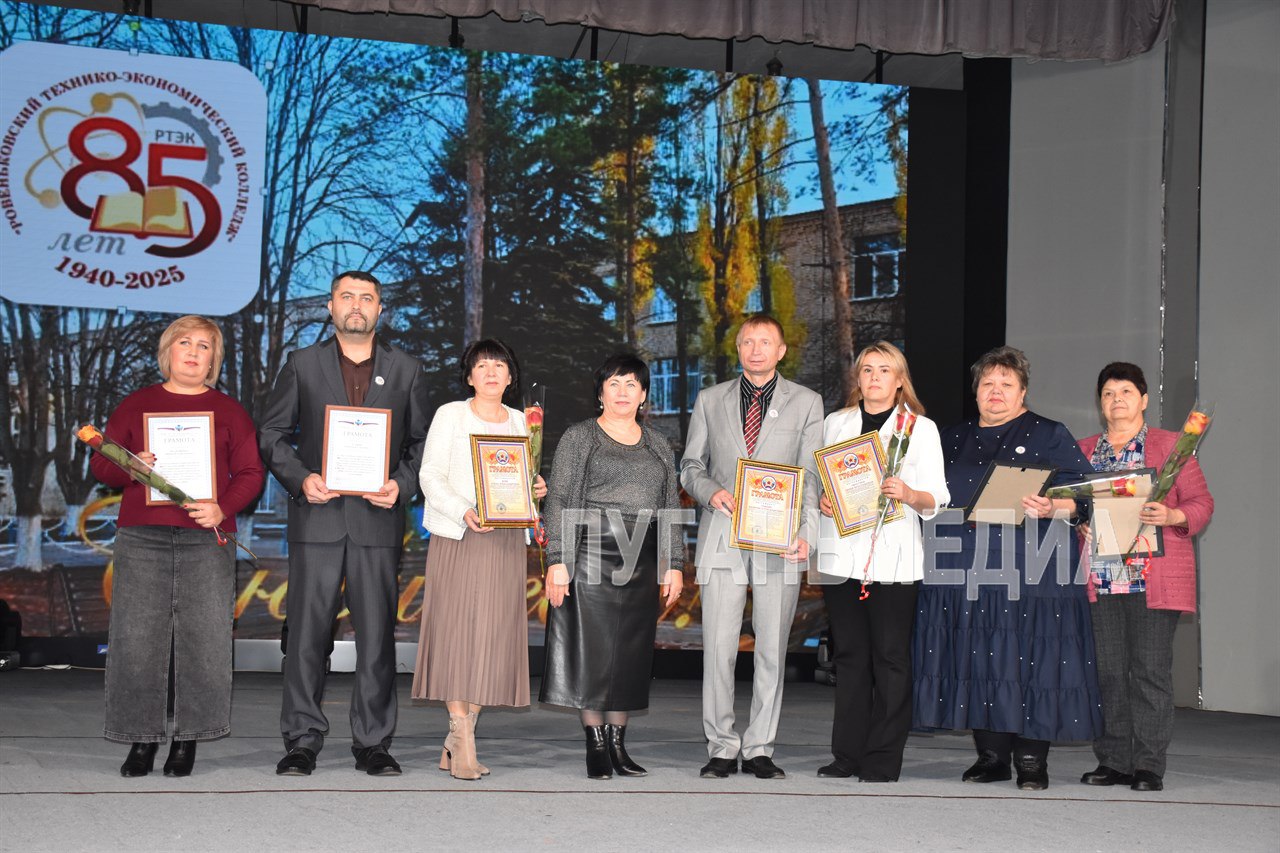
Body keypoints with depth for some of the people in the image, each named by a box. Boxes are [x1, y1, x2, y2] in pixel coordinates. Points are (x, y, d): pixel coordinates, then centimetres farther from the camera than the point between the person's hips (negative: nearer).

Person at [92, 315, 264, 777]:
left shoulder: (228, 411, 12)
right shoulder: (136, 405, 13)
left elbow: (250, 473, 7)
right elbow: (100, 463, 11)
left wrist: (222, 509, -10)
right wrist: (129, 467, -11)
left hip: (206, 539, 0)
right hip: (142, 537, 0)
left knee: (203, 638, -3)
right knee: (137, 636, -3)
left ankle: (188, 739, 6)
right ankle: (141, 738, 6)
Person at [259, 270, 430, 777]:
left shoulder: (406, 371, 11)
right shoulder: (302, 365, 9)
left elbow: (421, 441, 12)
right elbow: (271, 434, 8)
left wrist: (403, 485, -6)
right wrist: (300, 479, -7)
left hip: (377, 521, 1)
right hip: (316, 517, 0)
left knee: (377, 635, 1)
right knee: (307, 633, -1)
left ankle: (373, 743, 9)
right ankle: (302, 742, 6)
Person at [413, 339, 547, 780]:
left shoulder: (520, 422, 17)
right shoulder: (450, 415, 4)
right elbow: (431, 476, -4)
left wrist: (536, 490, 0)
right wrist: (464, 512, -20)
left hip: (505, 541, 4)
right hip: (457, 537, -4)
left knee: (493, 635, -1)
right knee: (457, 631, -10)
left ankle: (454, 746, 4)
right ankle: (463, 739, -10)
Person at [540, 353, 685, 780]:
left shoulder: (657, 445, 16)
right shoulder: (579, 438, 3)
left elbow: (670, 508, 16)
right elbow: (558, 501, -2)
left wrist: (674, 564, 9)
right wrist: (557, 561, -11)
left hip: (641, 560, 4)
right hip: (591, 555, -4)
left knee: (631, 652, 4)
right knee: (592, 649, -5)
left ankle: (618, 743, 12)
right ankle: (596, 745, 2)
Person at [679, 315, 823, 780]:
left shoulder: (806, 403, 9)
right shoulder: (710, 401, 13)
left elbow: (811, 475, 3)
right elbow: (691, 466, 16)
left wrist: (806, 533, -10)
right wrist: (712, 491, -7)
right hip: (722, 538, 1)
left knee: (772, 650, 2)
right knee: (718, 648, -2)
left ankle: (759, 749, 10)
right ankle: (722, 747, 7)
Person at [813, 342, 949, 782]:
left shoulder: (922, 428, 7)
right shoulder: (835, 423, 16)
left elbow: (937, 497, 3)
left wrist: (908, 494, -18)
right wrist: (821, 499, -2)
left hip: (894, 557, -3)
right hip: (842, 553, 3)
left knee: (890, 656, -4)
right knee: (848, 654, 5)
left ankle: (883, 761, 0)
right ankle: (848, 755, 10)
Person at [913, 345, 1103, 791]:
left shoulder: (1049, 436, 7)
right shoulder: (954, 440, 20)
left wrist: (1052, 509, -19)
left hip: (1031, 570, -4)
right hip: (965, 572, 4)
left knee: (1030, 661, -6)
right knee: (976, 661, 2)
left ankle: (1031, 759, 0)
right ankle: (991, 754, 11)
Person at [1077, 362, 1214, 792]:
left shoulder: (1170, 445, 7)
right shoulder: (1083, 451, 18)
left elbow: (1201, 503, 3)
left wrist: (1171, 516, -16)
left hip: (1154, 577, -3)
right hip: (1099, 578, 4)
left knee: (1151, 670, -6)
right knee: (1107, 672, 2)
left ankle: (1149, 765, -2)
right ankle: (1113, 761, 9)